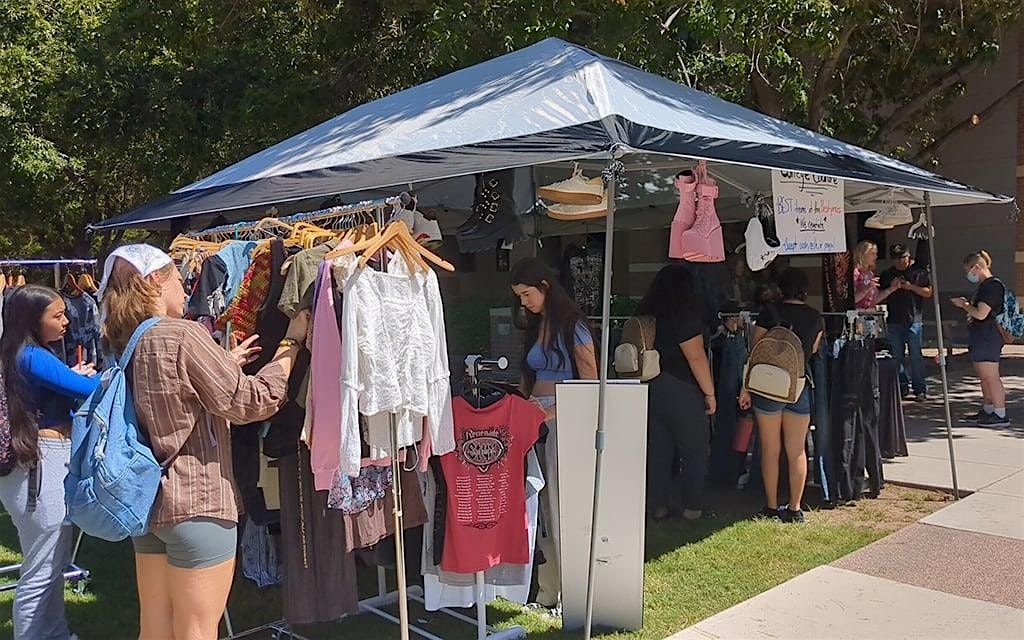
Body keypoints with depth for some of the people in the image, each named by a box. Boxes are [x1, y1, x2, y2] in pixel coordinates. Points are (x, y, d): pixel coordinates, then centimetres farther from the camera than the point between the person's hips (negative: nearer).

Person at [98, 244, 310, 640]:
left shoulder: (124, 343, 7)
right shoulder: (183, 336, -18)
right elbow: (253, 401, -17)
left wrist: (225, 364, 18)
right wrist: (292, 343, -6)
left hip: (147, 501, 8)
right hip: (197, 503, -8)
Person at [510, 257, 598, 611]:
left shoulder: (571, 325, -7)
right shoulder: (535, 326, 16)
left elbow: (590, 382, -10)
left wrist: (554, 408, -18)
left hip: (566, 419, -7)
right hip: (536, 419, 7)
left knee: (562, 503, -5)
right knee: (541, 504, 5)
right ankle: (548, 588, 12)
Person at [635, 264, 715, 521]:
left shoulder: (645, 314, 7)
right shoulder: (685, 315, -13)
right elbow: (697, 358, -16)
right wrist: (710, 393, -9)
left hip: (651, 390, 6)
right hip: (682, 392, -6)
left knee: (658, 450, 11)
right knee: (695, 450, 7)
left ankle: (658, 505, 15)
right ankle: (692, 506, 10)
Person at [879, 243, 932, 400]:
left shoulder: (919, 271, 4)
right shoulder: (888, 274, 12)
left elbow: (928, 292, 3)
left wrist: (911, 287, -11)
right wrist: (891, 288, -4)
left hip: (914, 320, -3)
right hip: (894, 321, 3)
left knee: (916, 356, -5)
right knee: (897, 356, 5)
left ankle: (920, 389, 1)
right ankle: (903, 386, 13)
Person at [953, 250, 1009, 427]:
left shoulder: (993, 285, -16)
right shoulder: (984, 286, 16)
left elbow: (981, 314, -22)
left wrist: (964, 305, -8)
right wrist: (967, 304, 11)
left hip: (988, 337, -11)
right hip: (980, 337, 11)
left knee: (991, 377, -7)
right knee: (984, 377, 15)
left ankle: (1001, 415, -4)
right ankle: (988, 410, 24)